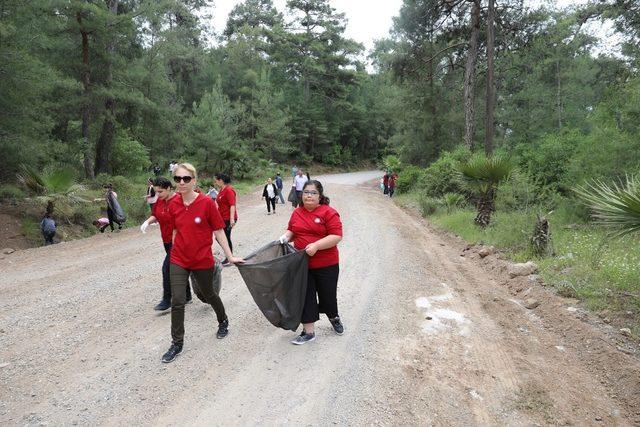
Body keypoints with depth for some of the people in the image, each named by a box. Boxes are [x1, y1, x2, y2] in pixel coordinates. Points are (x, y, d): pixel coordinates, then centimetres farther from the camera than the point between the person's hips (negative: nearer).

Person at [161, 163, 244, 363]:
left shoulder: (207, 203, -15)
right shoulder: (173, 204, -4)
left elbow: (219, 231, -10)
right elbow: (175, 231, 8)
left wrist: (230, 256, -7)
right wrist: (175, 251, 14)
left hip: (203, 260, -2)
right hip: (178, 260, 3)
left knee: (208, 294, 17)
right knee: (177, 301, -1)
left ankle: (223, 321, 46)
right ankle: (177, 343, 15)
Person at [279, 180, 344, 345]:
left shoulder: (329, 212, -12)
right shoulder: (297, 212, 5)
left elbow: (336, 236, -18)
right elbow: (292, 230, 19)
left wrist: (316, 245, -27)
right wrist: (286, 236, -4)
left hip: (326, 265, -4)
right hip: (302, 264, 4)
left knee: (327, 296, 11)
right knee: (305, 297, 6)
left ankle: (334, 318, 43)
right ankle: (309, 332, 20)